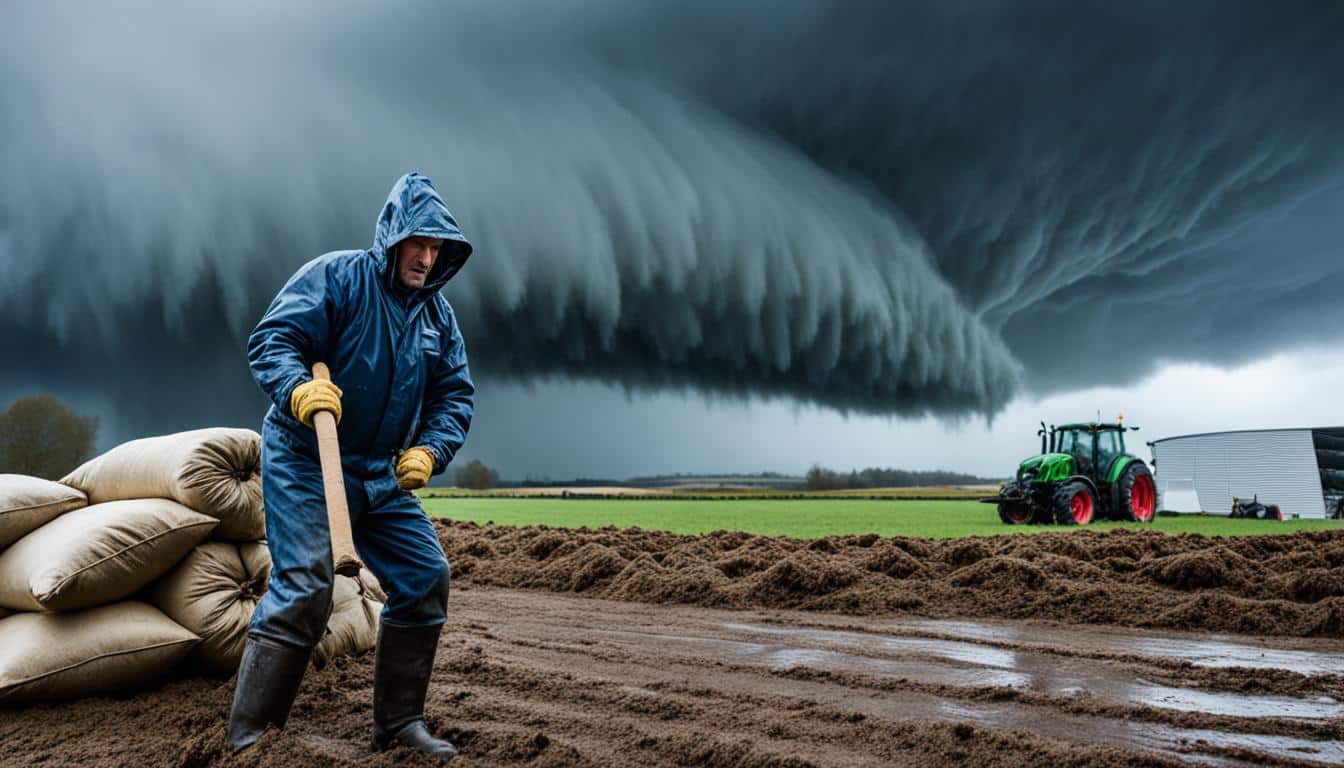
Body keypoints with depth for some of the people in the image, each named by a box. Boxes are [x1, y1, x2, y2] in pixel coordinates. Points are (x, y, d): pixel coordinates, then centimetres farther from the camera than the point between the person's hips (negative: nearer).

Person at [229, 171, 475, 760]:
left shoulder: (438, 315, 8)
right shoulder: (336, 276, -11)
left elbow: (456, 395, 7)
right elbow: (270, 340, -17)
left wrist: (429, 451, -10)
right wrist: (297, 387, -38)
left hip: (381, 475, 7)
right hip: (304, 462, -7)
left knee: (425, 576, 4)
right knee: (303, 589, -16)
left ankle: (398, 722, 17)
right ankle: (249, 739, -2)